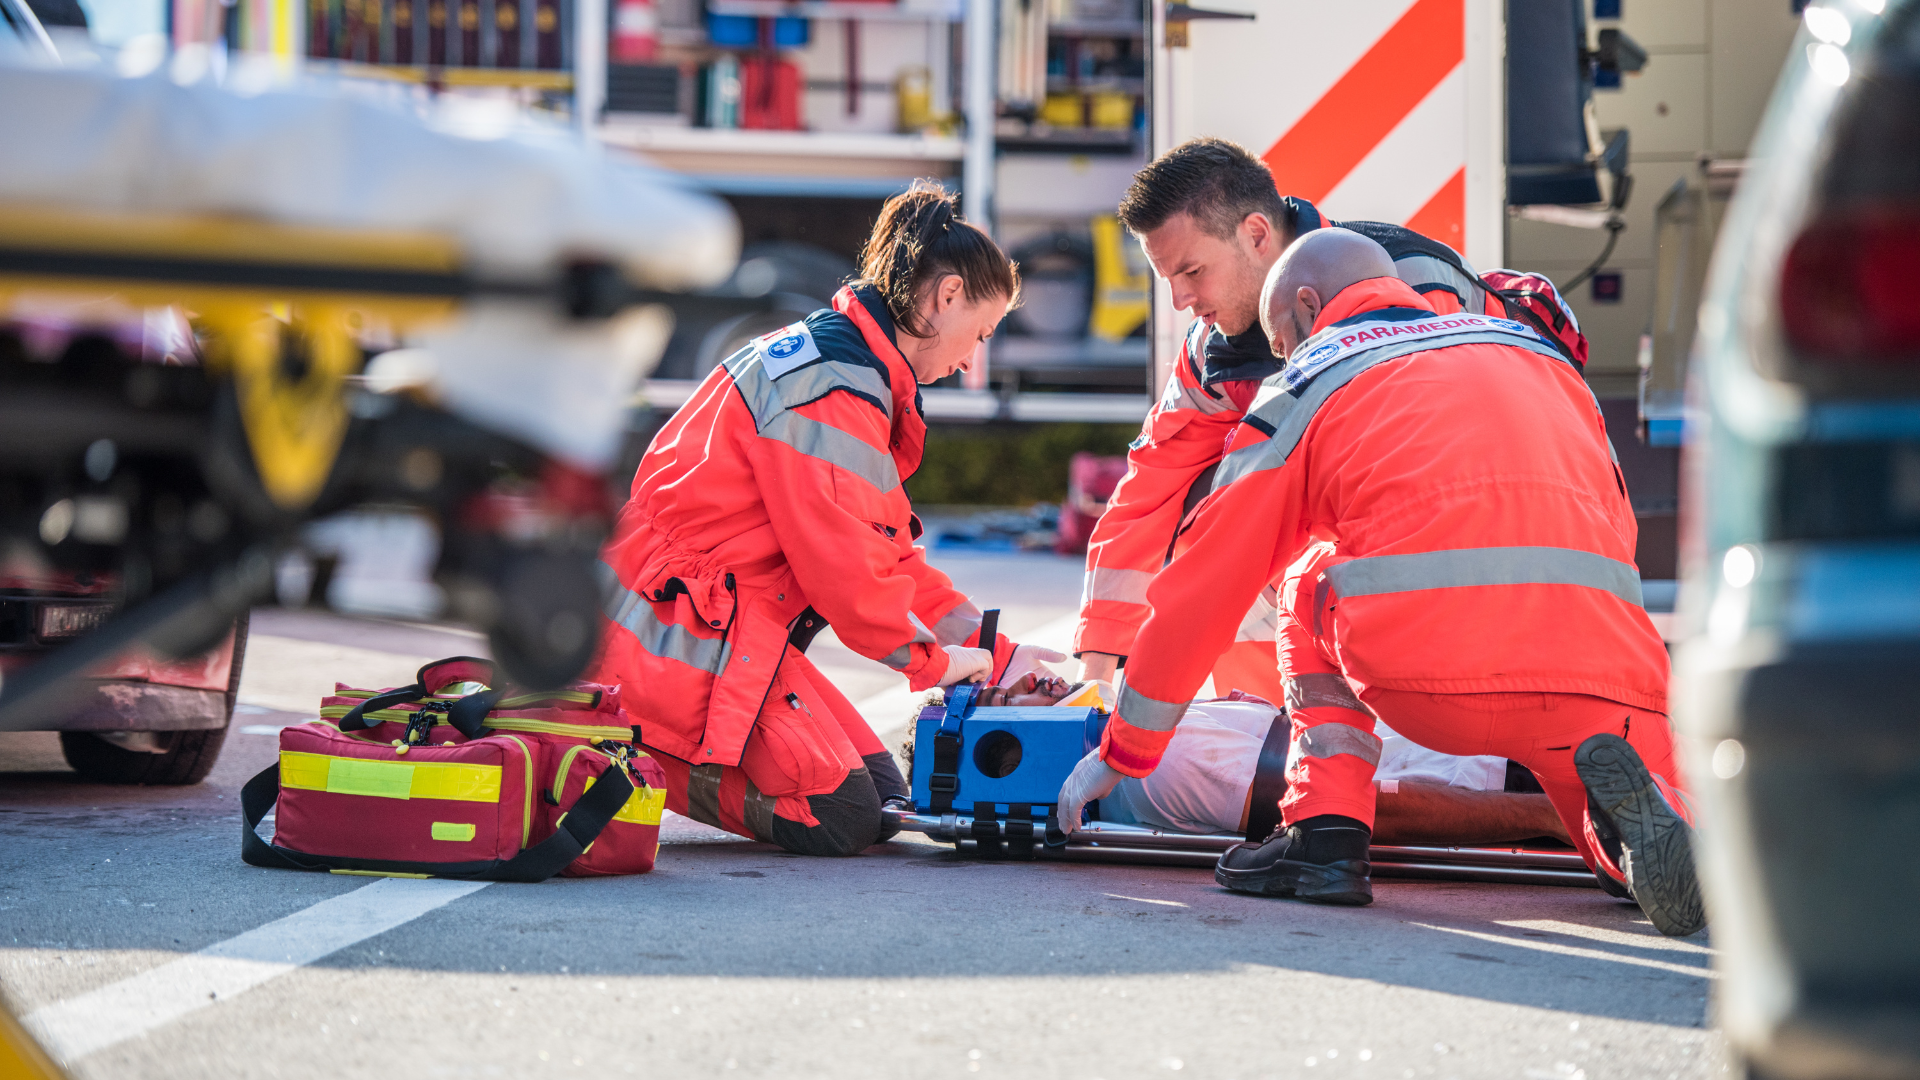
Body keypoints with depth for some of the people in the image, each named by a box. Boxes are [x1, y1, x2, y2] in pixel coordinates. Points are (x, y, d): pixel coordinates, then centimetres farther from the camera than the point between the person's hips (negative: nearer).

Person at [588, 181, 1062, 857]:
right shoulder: (834, 387, -18)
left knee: (881, 790, 6)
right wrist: (931, 659, -5)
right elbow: (844, 563, -21)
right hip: (683, 634, -11)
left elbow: (888, 554, 20)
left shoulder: (828, 358, 17)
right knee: (841, 818, -16)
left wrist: (995, 653, 13)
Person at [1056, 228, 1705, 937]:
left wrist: (1121, 752, 34)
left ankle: (1327, 827, 12)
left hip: (1425, 674, -2)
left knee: (1311, 579, 30)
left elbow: (1207, 583, 24)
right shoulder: (1538, 352, 31)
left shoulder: (1308, 381, 21)